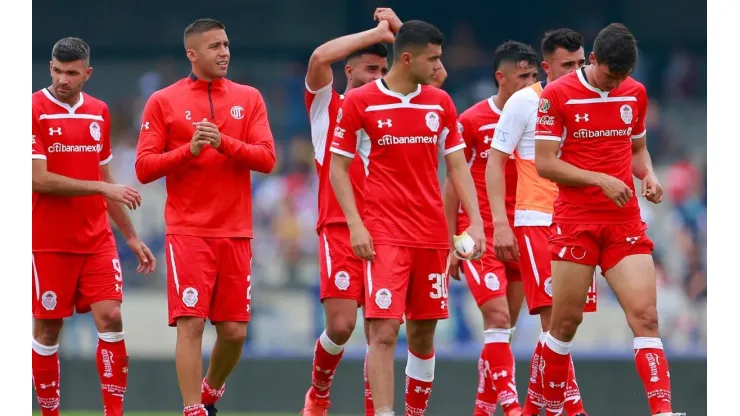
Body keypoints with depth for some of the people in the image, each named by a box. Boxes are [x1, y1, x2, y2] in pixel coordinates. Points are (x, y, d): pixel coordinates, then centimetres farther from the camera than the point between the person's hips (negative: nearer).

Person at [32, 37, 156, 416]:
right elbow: (40, 179, -16)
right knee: (47, 329, 2)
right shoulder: (34, 111, -8)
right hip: (49, 241, -4)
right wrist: (103, 187, -18)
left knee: (110, 318, -7)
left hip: (96, 239, 4)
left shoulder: (99, 113, 9)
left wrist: (131, 236, 18)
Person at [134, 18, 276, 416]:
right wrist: (189, 149, -15)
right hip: (188, 231, -3)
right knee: (191, 324, -13)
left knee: (234, 331, 5)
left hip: (236, 232, 3)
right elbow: (144, 168, -2)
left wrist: (224, 142, -17)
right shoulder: (163, 102, 2)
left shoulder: (249, 99, 8)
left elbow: (267, 159, -2)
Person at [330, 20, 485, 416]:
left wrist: (475, 221, 1)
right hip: (385, 235, -4)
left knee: (423, 332, 9)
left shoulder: (440, 103, 8)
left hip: (432, 235, 4)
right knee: (384, 331, -13)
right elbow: (338, 167, 1)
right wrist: (355, 224, -10)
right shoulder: (359, 102, -4)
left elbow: (458, 166, 12)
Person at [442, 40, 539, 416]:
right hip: (480, 236, -5)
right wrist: (451, 243, -4)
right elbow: (453, 184, -1)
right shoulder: (471, 121, -4)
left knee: (503, 327, 5)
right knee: (498, 319, -16)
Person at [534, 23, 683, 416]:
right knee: (565, 322, 3)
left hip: (625, 221, 3)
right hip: (576, 221, -3)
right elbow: (544, 163, -9)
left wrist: (648, 176, 1)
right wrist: (601, 180, -17)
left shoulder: (635, 93, 8)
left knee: (645, 315, -10)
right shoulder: (557, 95, -6)